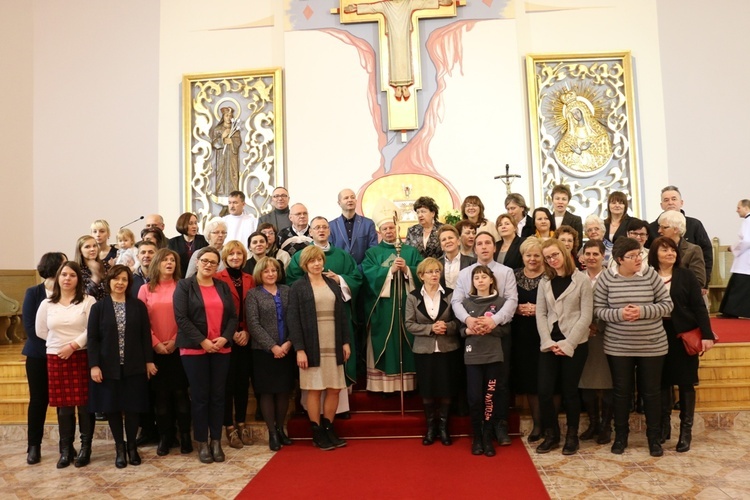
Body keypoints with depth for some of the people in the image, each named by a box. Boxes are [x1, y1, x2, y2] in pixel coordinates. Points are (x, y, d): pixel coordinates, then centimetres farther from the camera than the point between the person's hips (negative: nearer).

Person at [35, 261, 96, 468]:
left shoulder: (88, 301, -3)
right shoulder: (47, 304, 8)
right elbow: (40, 331, 14)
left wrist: (73, 345, -15)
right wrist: (58, 344, 9)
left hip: (82, 357, -3)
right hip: (56, 359, 3)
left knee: (84, 403, 0)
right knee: (63, 405, 7)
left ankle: (85, 448, 11)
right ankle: (66, 449, 17)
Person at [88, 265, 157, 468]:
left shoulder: (138, 306, 3)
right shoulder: (98, 307, 1)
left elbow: (146, 335, 4)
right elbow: (92, 339, -2)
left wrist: (149, 361, -1)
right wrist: (94, 365, -9)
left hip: (134, 367, 0)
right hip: (108, 367, 0)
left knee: (133, 407, 6)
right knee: (112, 408, 7)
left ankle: (132, 447, 22)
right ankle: (119, 448, 22)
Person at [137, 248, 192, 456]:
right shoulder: (146, 289, 6)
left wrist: (175, 341, -9)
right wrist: (155, 343, -7)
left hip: (178, 348, -1)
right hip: (155, 350, 1)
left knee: (180, 392, 2)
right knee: (160, 394, 6)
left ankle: (185, 436, 11)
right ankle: (164, 437, 16)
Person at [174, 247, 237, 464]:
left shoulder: (223, 287, 12)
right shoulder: (184, 286, 0)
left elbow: (233, 316, 7)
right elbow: (181, 318, -10)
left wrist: (225, 337, -10)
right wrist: (202, 341, -15)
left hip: (221, 348, 4)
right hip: (194, 349, -3)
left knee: (218, 395, 7)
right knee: (200, 396, 2)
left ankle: (216, 441, 16)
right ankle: (202, 443, 14)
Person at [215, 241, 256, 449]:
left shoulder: (250, 280, 10)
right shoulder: (218, 278, -5)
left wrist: (247, 332, -5)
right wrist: (231, 333, -11)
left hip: (245, 339, 4)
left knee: (243, 382, 9)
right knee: (228, 383, 1)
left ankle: (241, 424, 21)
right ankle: (229, 427, 11)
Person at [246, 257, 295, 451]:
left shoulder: (286, 291, 7)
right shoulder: (253, 294, 0)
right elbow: (253, 325, -8)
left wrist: (288, 343, -10)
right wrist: (273, 347, -14)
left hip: (286, 350, 3)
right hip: (264, 351, -2)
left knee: (284, 391, 8)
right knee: (267, 392, 4)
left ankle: (280, 429, 24)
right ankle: (272, 433, 16)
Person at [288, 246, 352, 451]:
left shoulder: (333, 285, 11)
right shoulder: (298, 287, -3)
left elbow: (342, 315, 12)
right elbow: (293, 320, -8)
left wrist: (345, 342, 6)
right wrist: (299, 349, -14)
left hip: (334, 346, 4)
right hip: (312, 347, -4)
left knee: (334, 388, 7)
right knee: (314, 390, 4)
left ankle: (328, 429, 22)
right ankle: (317, 433, 15)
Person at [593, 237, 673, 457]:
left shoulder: (650, 275, -6)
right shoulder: (606, 278, -7)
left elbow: (667, 304, -3)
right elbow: (598, 309, -4)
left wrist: (642, 311, -19)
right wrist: (619, 314, -22)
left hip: (652, 345, 0)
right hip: (618, 346, 0)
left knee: (651, 391, 11)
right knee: (621, 391, 11)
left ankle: (654, 437, 27)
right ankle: (620, 435, 28)